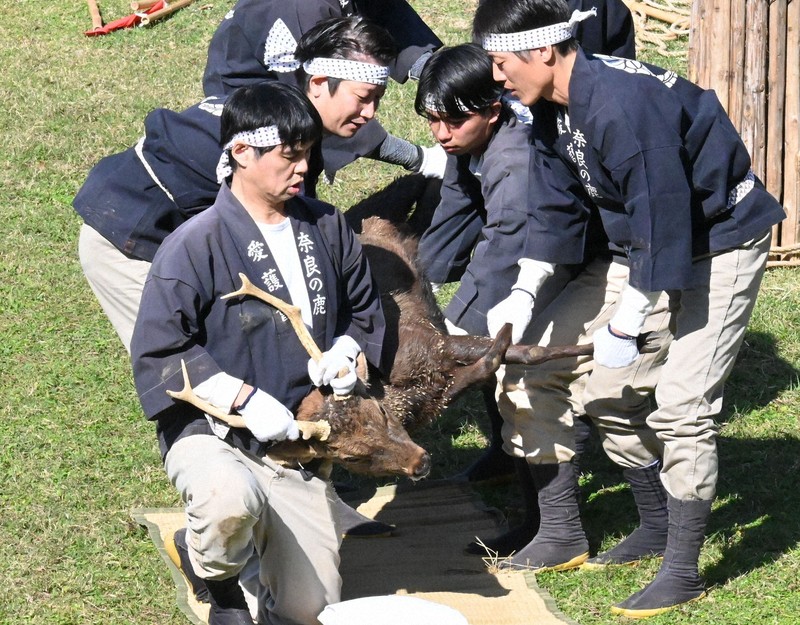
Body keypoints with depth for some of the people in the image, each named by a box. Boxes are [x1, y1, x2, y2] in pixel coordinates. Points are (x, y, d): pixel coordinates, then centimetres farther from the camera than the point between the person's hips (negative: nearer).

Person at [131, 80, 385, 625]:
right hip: (210, 432, -5)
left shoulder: (325, 227, 5)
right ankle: (220, 581, -6)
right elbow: (158, 350, -15)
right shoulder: (196, 244, -14)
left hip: (297, 441, 5)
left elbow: (363, 306, 20)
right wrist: (242, 398, -23)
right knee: (231, 499, -43)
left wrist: (347, 351, -3)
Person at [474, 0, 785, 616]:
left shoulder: (621, 104, -32)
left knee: (680, 406, -13)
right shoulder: (552, 109, -3)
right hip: (653, 241, 9)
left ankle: (684, 571, -4)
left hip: (720, 238, -9)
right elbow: (557, 208, 7)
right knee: (606, 391, 10)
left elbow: (663, 223, -30)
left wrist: (624, 325, -23)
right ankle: (656, 523, 29)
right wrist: (523, 293, -4)